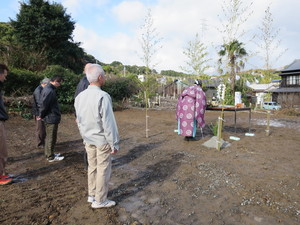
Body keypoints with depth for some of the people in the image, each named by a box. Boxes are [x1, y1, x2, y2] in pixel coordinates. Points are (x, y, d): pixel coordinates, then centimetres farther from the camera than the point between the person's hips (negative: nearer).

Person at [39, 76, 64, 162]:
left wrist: (42, 115, 17)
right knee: (51, 138, 1)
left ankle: (49, 154, 33)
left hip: (50, 117, 10)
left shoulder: (47, 88, 12)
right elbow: (44, 104, -23)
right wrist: (41, 116, -10)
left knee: (49, 137, 20)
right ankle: (51, 157, 13)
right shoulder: (50, 91, -22)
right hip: (52, 118, -10)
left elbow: (43, 104, 16)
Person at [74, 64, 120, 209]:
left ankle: (92, 195, 36)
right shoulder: (102, 96, -22)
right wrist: (114, 144, -12)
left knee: (92, 167, 20)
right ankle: (99, 201, 22)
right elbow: (108, 123, -20)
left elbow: (79, 121, 11)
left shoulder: (79, 97, 3)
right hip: (102, 141, -7)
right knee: (103, 170, 8)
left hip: (88, 140, 7)